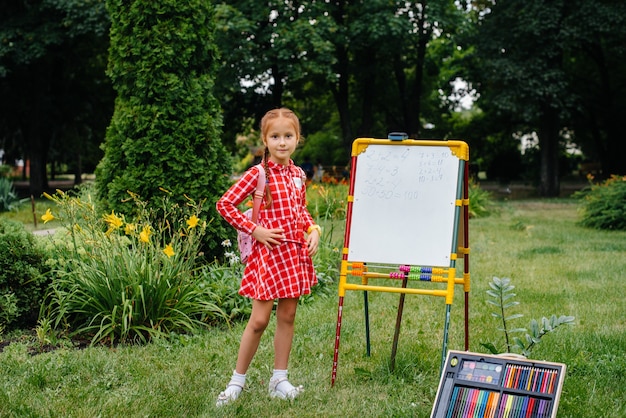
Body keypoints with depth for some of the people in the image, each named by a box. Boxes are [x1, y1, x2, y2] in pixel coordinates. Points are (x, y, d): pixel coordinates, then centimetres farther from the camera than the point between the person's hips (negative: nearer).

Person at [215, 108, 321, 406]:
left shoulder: (298, 175, 8)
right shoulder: (258, 174, -10)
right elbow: (224, 204, -11)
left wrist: (313, 229, 4)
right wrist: (254, 230, -13)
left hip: (296, 252, 6)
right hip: (269, 251, -6)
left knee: (288, 316, 10)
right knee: (259, 320, -2)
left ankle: (279, 379, 20)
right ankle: (237, 380, 12)